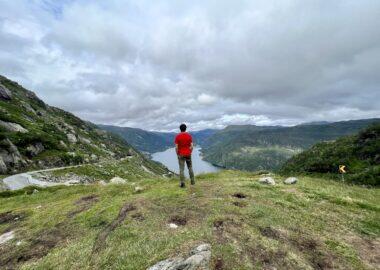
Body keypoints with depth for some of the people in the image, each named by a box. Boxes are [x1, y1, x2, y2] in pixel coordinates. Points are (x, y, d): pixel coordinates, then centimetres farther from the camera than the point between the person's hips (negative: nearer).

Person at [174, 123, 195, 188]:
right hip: (188, 154, 2)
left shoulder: (177, 136, -8)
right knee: (190, 167, 16)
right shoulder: (189, 135, -3)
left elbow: (176, 147, -11)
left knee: (181, 169, 3)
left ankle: (182, 183, 5)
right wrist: (190, 153, 8)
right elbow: (192, 146, -5)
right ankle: (192, 181, 21)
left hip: (181, 154, -2)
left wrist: (177, 154, 1)